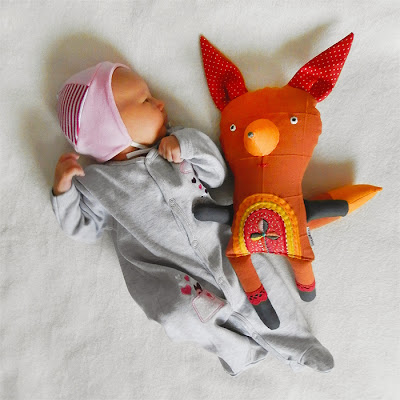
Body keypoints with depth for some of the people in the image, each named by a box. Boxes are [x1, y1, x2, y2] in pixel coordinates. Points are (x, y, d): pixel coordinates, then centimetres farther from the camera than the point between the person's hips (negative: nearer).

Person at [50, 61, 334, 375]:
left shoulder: (173, 150, 8)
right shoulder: (95, 182, 0)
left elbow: (217, 175, 10)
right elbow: (85, 229, 8)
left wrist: (188, 143, -7)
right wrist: (62, 189, -8)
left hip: (219, 248, 4)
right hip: (164, 275, -3)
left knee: (262, 282, -6)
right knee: (182, 317, -28)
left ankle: (296, 344, 23)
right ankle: (239, 349, 3)